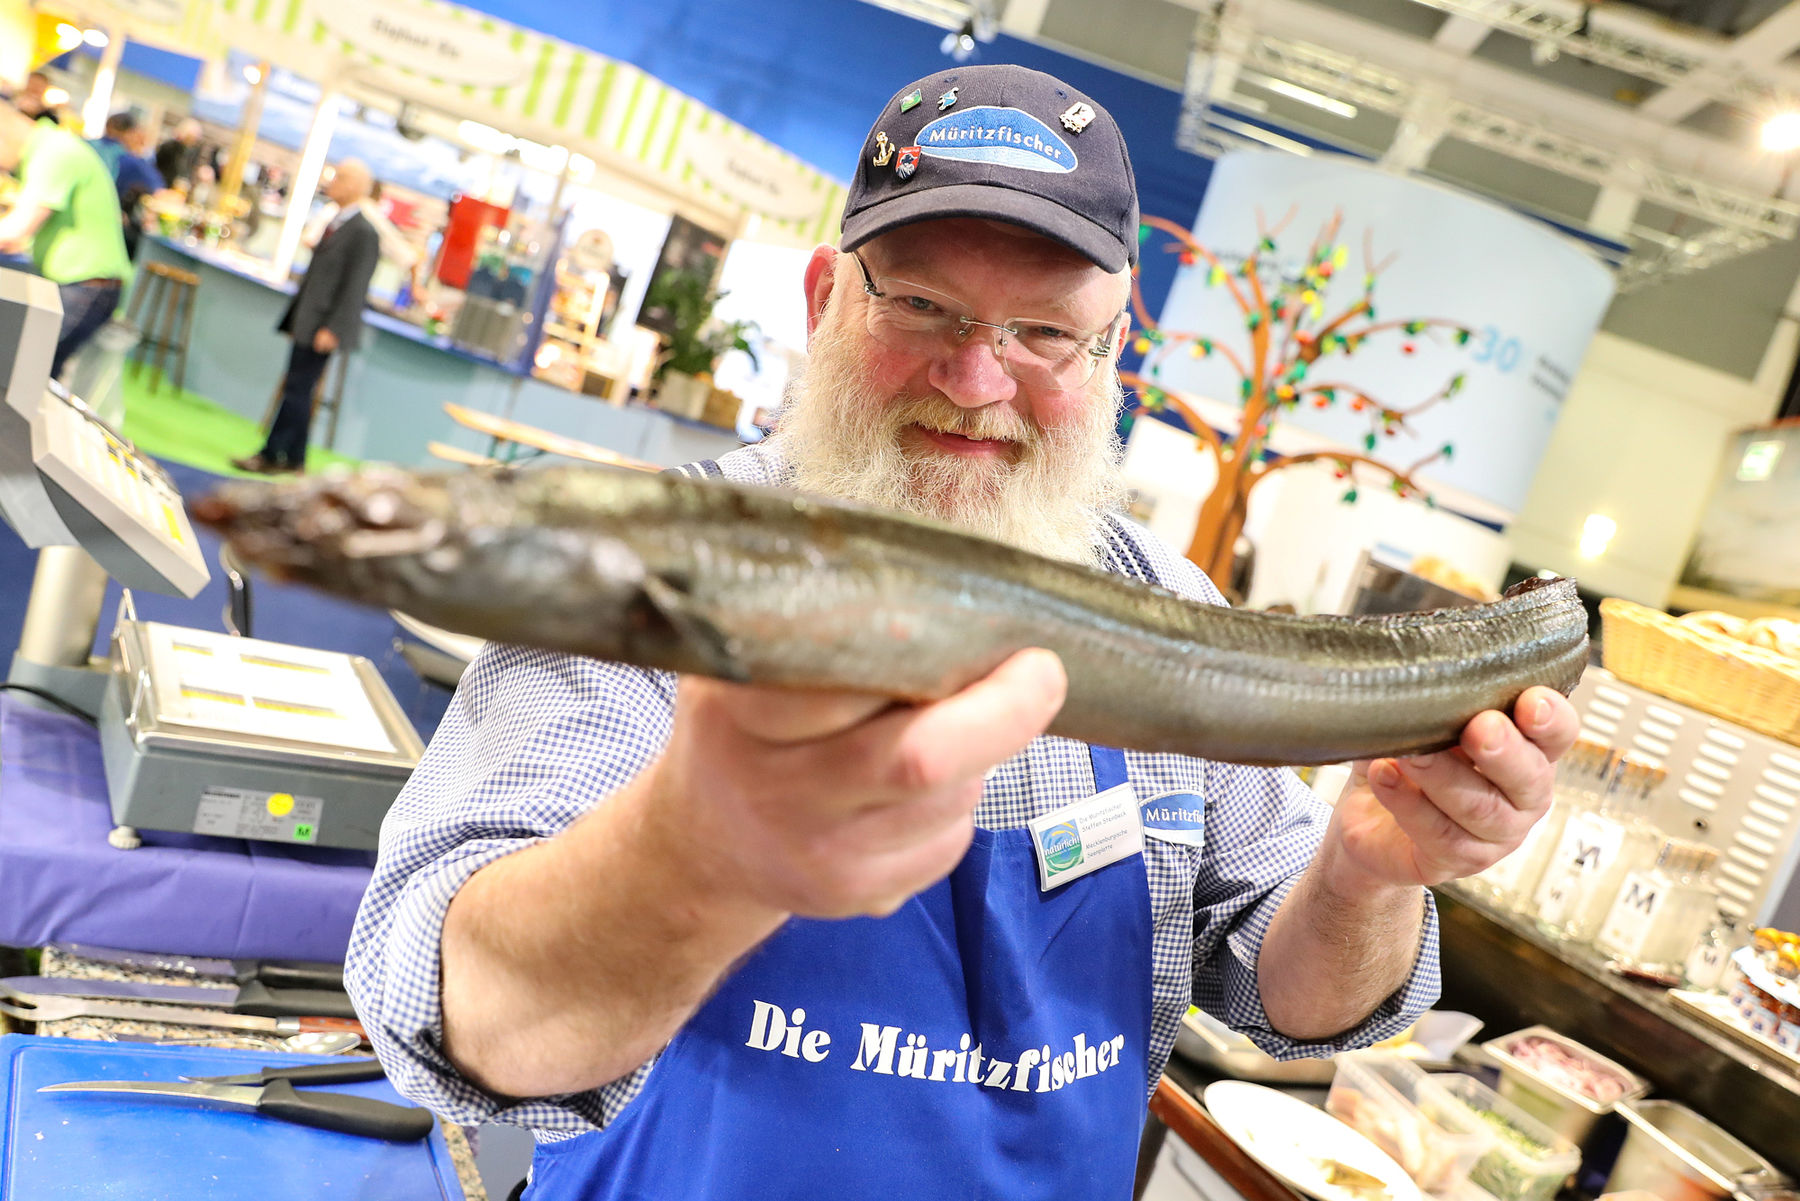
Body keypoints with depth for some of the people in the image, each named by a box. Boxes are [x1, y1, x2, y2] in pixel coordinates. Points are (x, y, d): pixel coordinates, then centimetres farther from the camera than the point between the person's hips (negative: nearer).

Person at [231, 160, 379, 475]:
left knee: (297, 390, -5)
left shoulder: (364, 233, -13)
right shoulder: (334, 224, 15)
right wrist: (294, 315, 19)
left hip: (323, 328, -9)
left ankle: (271, 455, 2)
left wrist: (332, 328, -20)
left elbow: (355, 289, -17)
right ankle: (294, 458, 19)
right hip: (307, 323, 9)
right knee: (297, 391, 12)